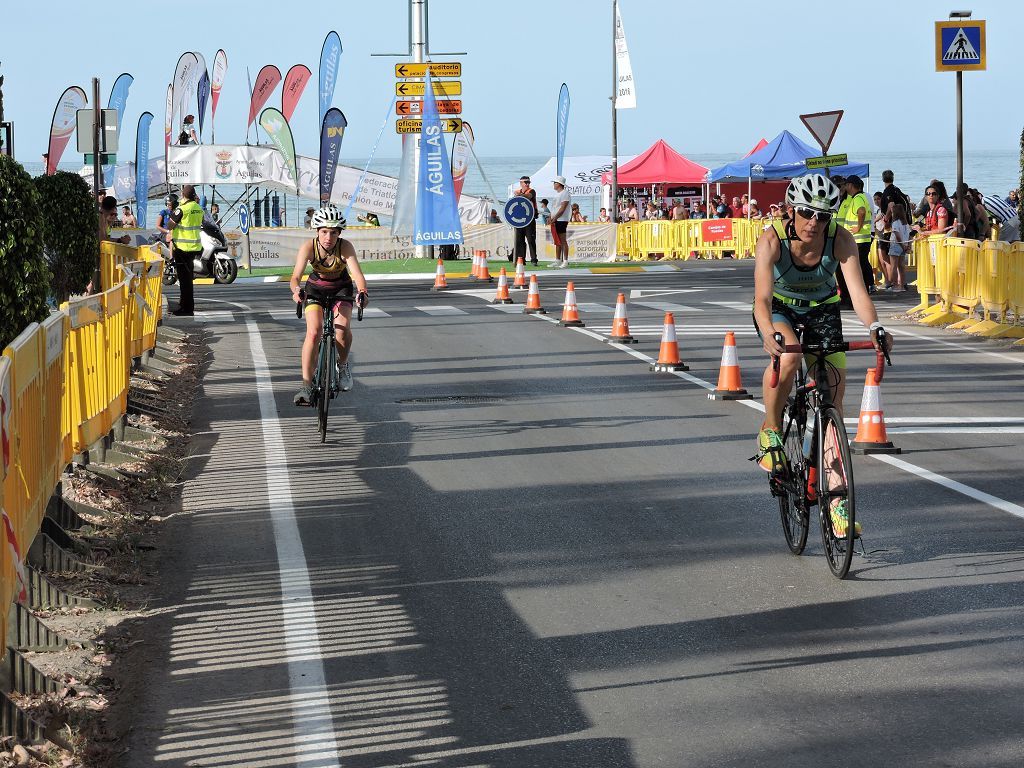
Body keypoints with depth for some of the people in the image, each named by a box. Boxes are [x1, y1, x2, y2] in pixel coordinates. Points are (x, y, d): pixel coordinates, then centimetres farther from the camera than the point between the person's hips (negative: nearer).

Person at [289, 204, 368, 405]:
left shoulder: (345, 247, -27)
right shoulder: (309, 247, -26)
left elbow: (357, 274, -38)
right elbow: (296, 276, -35)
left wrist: (362, 292, -58)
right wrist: (296, 290, -57)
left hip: (341, 288, 0)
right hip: (316, 288, 0)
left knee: (343, 329, -25)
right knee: (313, 332, -20)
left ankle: (343, 365, 6)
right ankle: (306, 385, -18)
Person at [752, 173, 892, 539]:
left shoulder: (841, 239, -26)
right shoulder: (772, 239, -30)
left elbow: (857, 289, -36)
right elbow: (763, 298, -39)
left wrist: (874, 327, -55)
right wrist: (769, 336, -58)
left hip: (821, 308, 2)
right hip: (779, 307, -2)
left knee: (833, 398, -7)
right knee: (788, 355, -37)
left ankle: (837, 500, -2)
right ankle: (770, 432, -11)